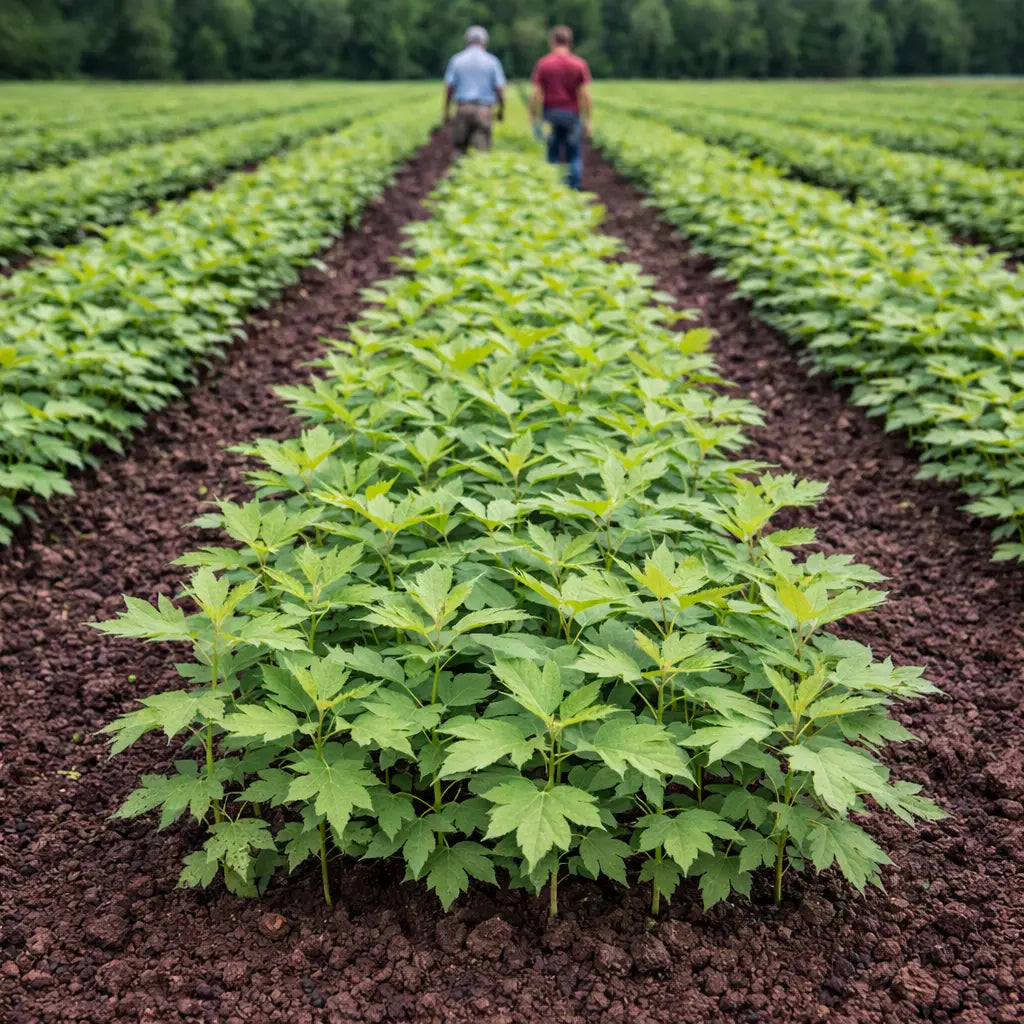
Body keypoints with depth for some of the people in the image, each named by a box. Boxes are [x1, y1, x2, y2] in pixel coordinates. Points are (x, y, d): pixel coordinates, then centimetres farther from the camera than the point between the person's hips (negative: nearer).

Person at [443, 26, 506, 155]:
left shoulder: (457, 60, 6)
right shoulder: (492, 61, 3)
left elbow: (449, 87, 3)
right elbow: (499, 88, 1)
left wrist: (446, 111, 8)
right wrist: (501, 110, 13)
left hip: (463, 108, 1)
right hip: (484, 109, -1)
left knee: (458, 147, 8)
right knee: (482, 148, -4)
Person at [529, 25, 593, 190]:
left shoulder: (543, 64, 0)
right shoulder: (579, 64, 0)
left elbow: (536, 96, -3)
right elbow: (585, 96, -4)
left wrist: (535, 120, 2)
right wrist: (587, 120, 2)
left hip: (550, 114, 1)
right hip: (572, 115, -1)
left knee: (553, 157, 7)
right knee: (574, 156, 6)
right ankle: (574, 188, 0)